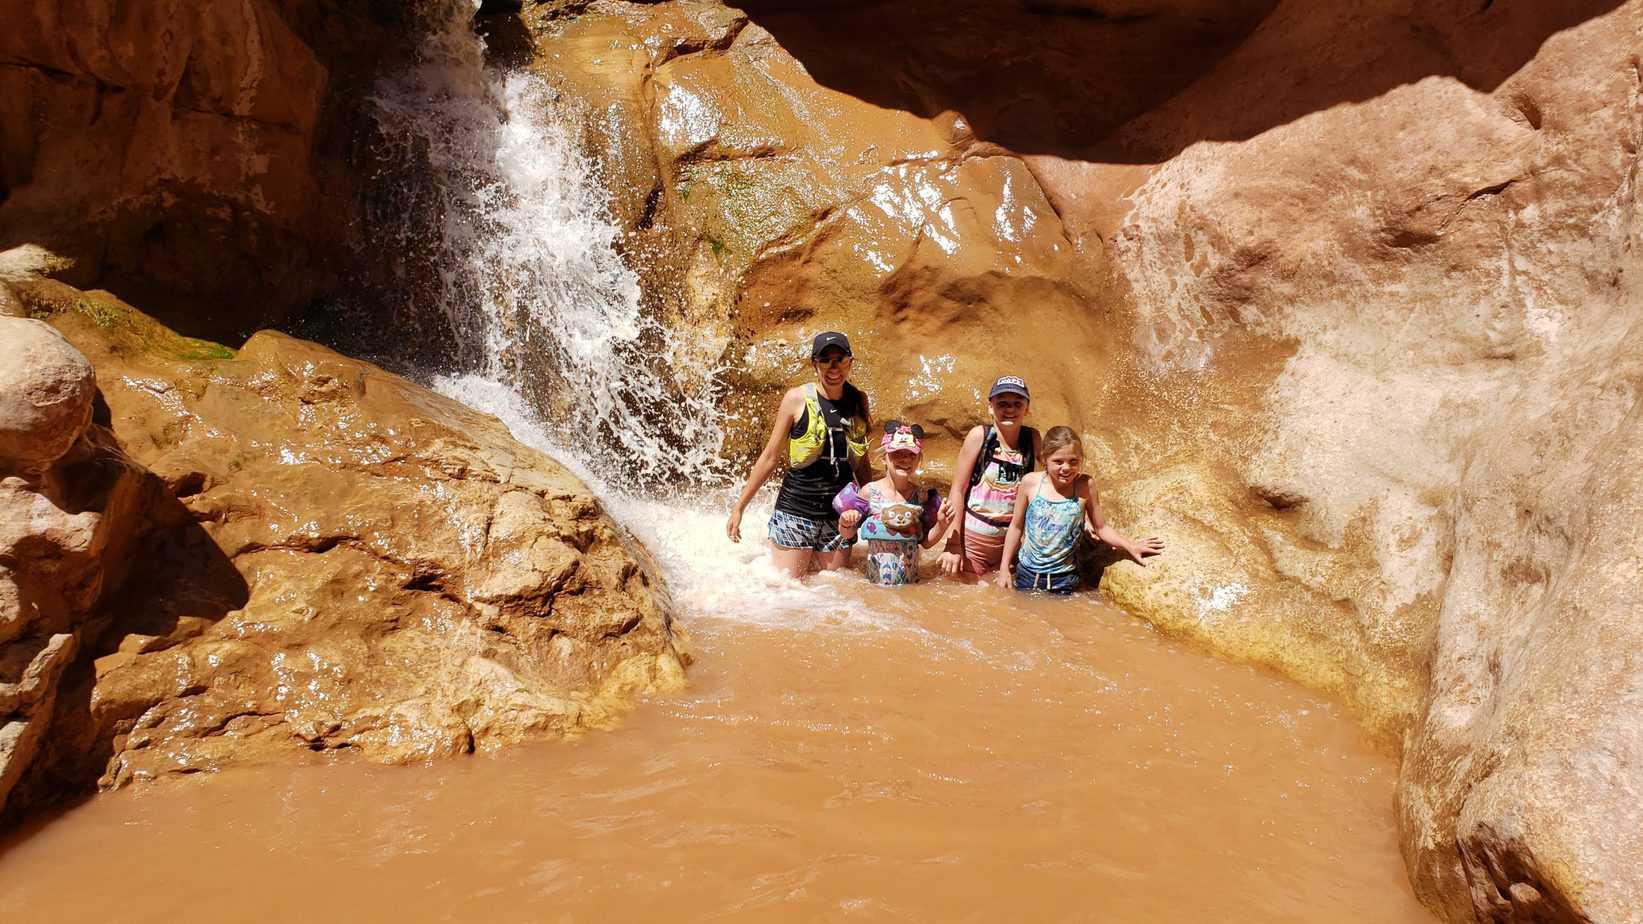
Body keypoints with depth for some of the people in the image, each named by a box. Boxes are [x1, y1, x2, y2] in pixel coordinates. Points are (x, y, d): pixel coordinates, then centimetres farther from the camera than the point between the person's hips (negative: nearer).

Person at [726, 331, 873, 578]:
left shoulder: (858, 401, 6)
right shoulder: (797, 399, -5)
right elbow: (770, 458, 0)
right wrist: (739, 507, 0)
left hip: (839, 516, 4)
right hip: (795, 509, -4)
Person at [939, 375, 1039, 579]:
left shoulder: (1032, 438, -1)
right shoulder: (980, 435, -9)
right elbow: (958, 489, -7)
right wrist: (953, 544, -11)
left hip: (1010, 542, 3)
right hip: (972, 541, -3)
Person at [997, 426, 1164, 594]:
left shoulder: (1084, 486, -10)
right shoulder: (1030, 483, -9)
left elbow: (1101, 527, 1)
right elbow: (1016, 526, 3)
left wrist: (1130, 547, -12)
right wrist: (1005, 567, 5)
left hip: (1064, 580, -1)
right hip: (1027, 573, 1)